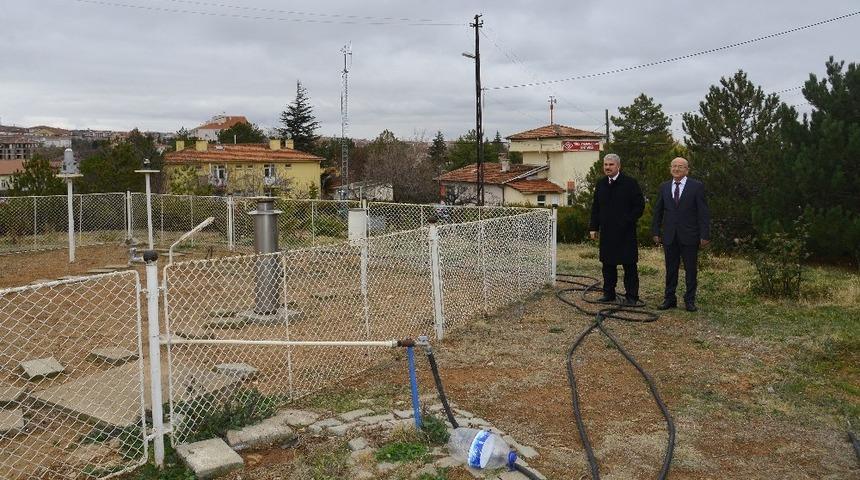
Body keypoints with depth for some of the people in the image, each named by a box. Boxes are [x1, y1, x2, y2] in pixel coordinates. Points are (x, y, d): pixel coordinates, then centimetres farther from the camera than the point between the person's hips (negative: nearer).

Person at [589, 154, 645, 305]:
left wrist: (628, 221, -11)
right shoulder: (601, 184, 10)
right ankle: (608, 293, 20)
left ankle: (631, 296, 7)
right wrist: (594, 227, 9)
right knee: (608, 264, 10)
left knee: (629, 265, 0)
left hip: (626, 232, -5)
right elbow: (595, 207, 16)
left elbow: (640, 205, -4)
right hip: (607, 232, 5)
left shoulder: (630, 183, -5)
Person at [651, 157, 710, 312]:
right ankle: (669, 299, 17)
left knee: (691, 270, 5)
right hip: (669, 236, 3)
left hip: (689, 236, -3)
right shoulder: (664, 187, 8)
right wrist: (655, 231, 7)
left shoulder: (697, 186, -3)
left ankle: (690, 300, 15)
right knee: (670, 269, 9)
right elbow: (658, 211, 12)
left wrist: (705, 235, -9)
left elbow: (703, 212, -5)